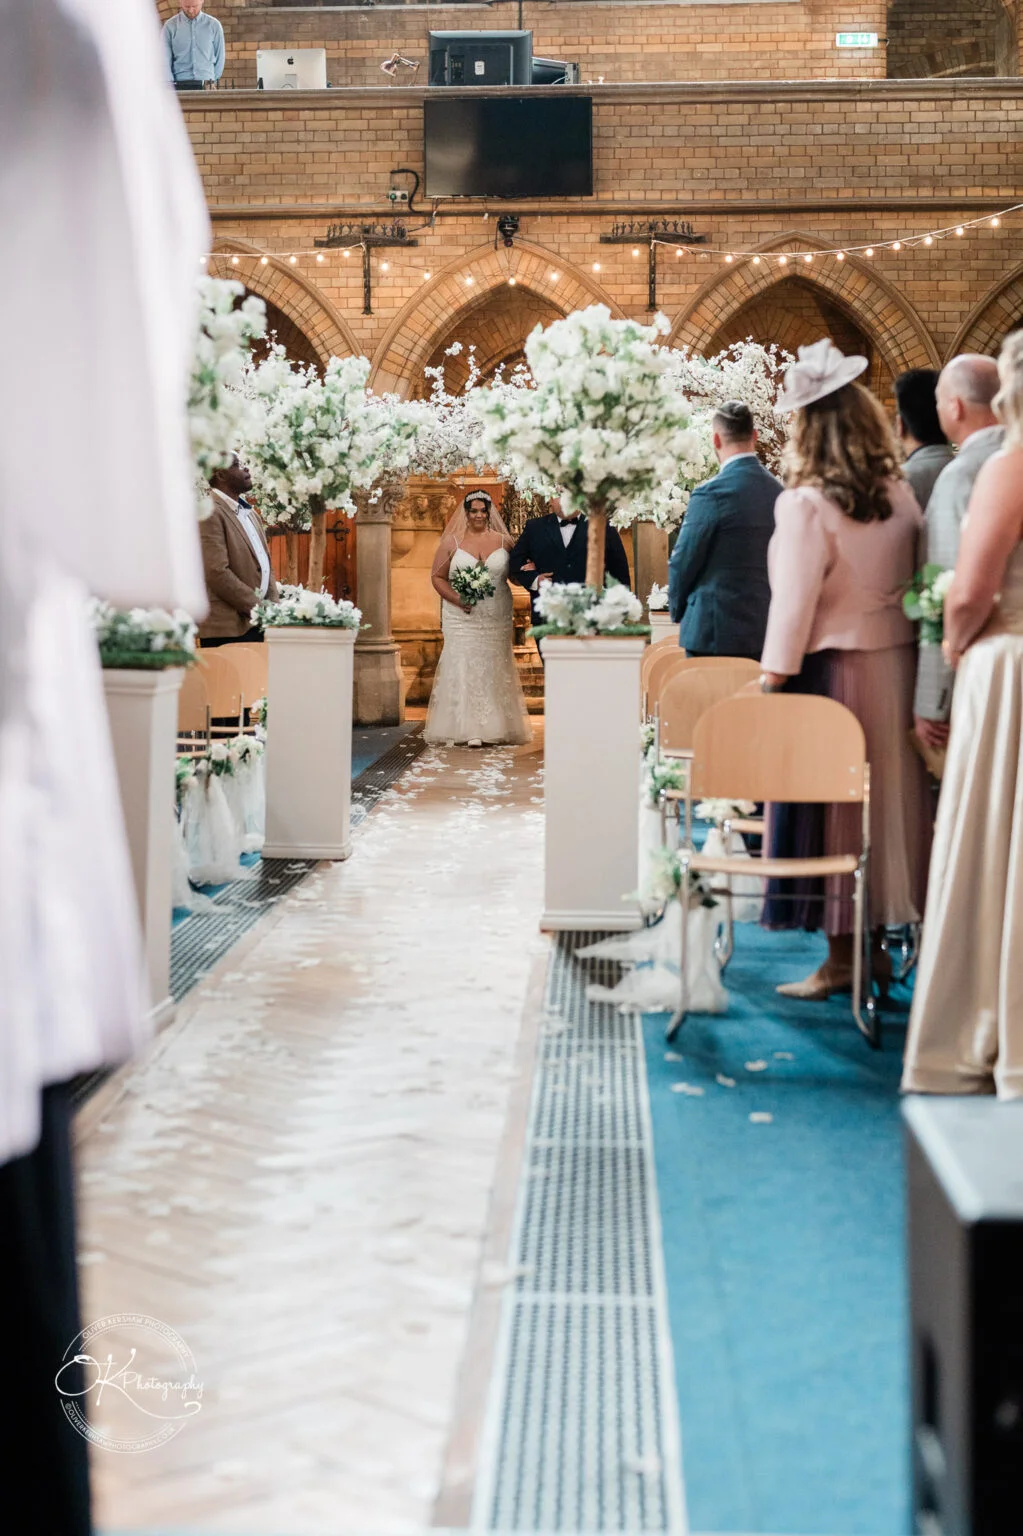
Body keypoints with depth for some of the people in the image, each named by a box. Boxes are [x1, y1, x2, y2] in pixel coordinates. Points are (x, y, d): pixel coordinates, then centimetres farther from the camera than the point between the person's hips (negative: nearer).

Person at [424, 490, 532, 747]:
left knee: (493, 668, 2)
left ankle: (493, 728, 7)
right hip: (461, 617, -1)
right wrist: (455, 599, -12)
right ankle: (464, 729, -6)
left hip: (496, 618, 1)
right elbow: (438, 577, 4)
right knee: (462, 666, -8)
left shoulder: (503, 541, 8)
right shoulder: (452, 542, 5)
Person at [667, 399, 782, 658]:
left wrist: (678, 611, 10)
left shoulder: (711, 494, -13)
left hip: (714, 634, -6)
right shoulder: (779, 492, 5)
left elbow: (682, 564, -8)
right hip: (766, 634, 6)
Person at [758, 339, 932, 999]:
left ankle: (842, 959, 8)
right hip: (897, 665, 6)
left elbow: (795, 604, -16)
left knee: (829, 809, 2)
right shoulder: (902, 494, 3)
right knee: (887, 798, 14)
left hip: (831, 667, -6)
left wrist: (771, 682, -11)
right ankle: (877, 943, 23)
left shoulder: (806, 504, -15)